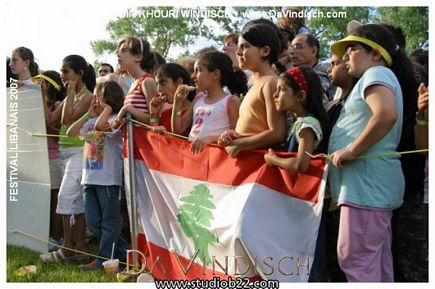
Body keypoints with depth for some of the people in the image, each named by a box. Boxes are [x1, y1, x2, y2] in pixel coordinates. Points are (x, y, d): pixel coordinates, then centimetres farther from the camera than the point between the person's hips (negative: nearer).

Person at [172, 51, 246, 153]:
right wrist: (178, 103, 9)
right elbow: (178, 130, 19)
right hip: (192, 148, 6)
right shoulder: (198, 99, 18)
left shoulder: (231, 101, -2)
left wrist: (211, 138, -23)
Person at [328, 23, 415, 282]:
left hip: (367, 182, -10)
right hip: (373, 183, 10)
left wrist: (351, 150, -20)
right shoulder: (378, 77, 24)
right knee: (377, 261, 13)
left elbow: (386, 115, -27)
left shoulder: (376, 73, -7)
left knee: (354, 259, -7)